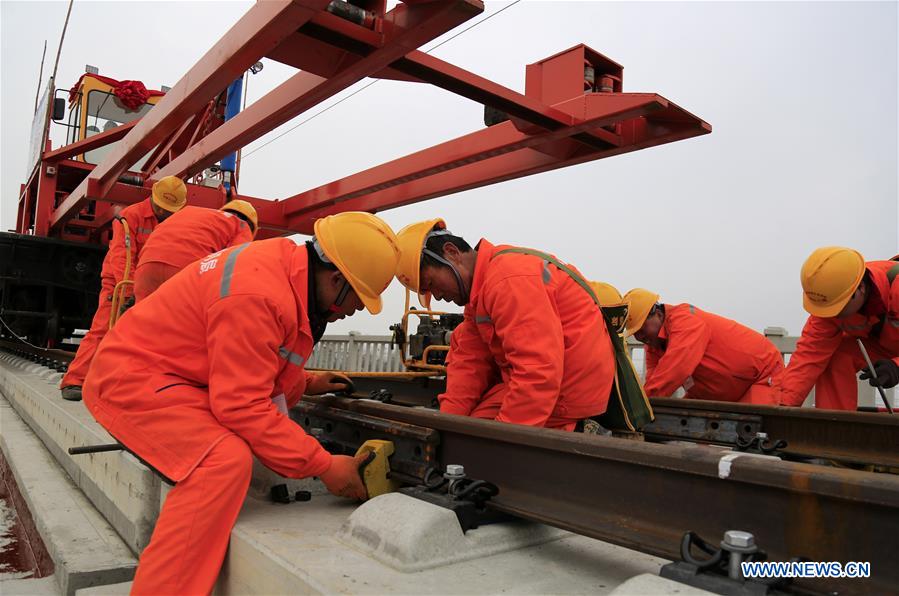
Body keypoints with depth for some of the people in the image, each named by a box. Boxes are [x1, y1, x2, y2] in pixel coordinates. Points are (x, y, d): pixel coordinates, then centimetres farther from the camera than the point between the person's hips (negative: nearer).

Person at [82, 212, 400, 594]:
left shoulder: (285, 264, -1)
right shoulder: (257, 295, -30)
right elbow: (243, 406, -28)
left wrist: (304, 383, 17)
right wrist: (323, 466, -23)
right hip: (132, 378, -10)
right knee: (226, 460, -30)